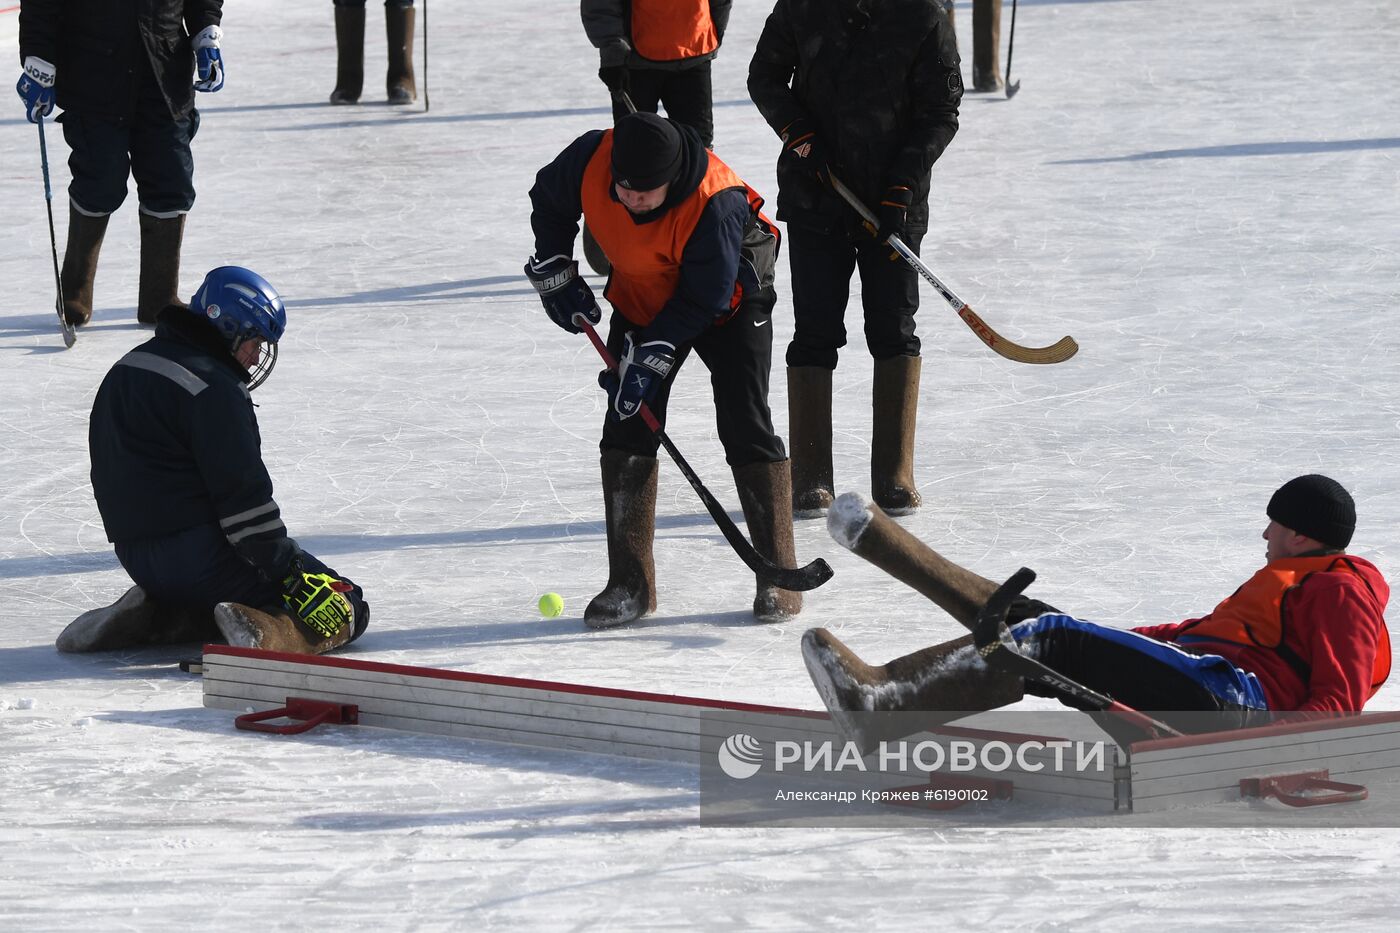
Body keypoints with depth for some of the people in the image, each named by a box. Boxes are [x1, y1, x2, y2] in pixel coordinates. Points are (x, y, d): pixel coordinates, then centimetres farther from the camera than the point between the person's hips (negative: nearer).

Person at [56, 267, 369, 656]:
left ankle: (149, 615, 9)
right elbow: (242, 493, -18)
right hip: (203, 557, -9)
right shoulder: (213, 387, -15)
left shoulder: (129, 368, 14)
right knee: (344, 606, -4)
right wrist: (291, 571, -14)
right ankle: (270, 634, -31)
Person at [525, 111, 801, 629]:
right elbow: (548, 199, -1)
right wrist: (554, 273, 0)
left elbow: (704, 298, -28)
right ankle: (630, 583, 2)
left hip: (728, 301, -4)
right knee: (627, 427, -3)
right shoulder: (589, 160, -25)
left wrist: (652, 357, -30)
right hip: (641, 298, 4)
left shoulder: (715, 202, -37)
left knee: (745, 426, -10)